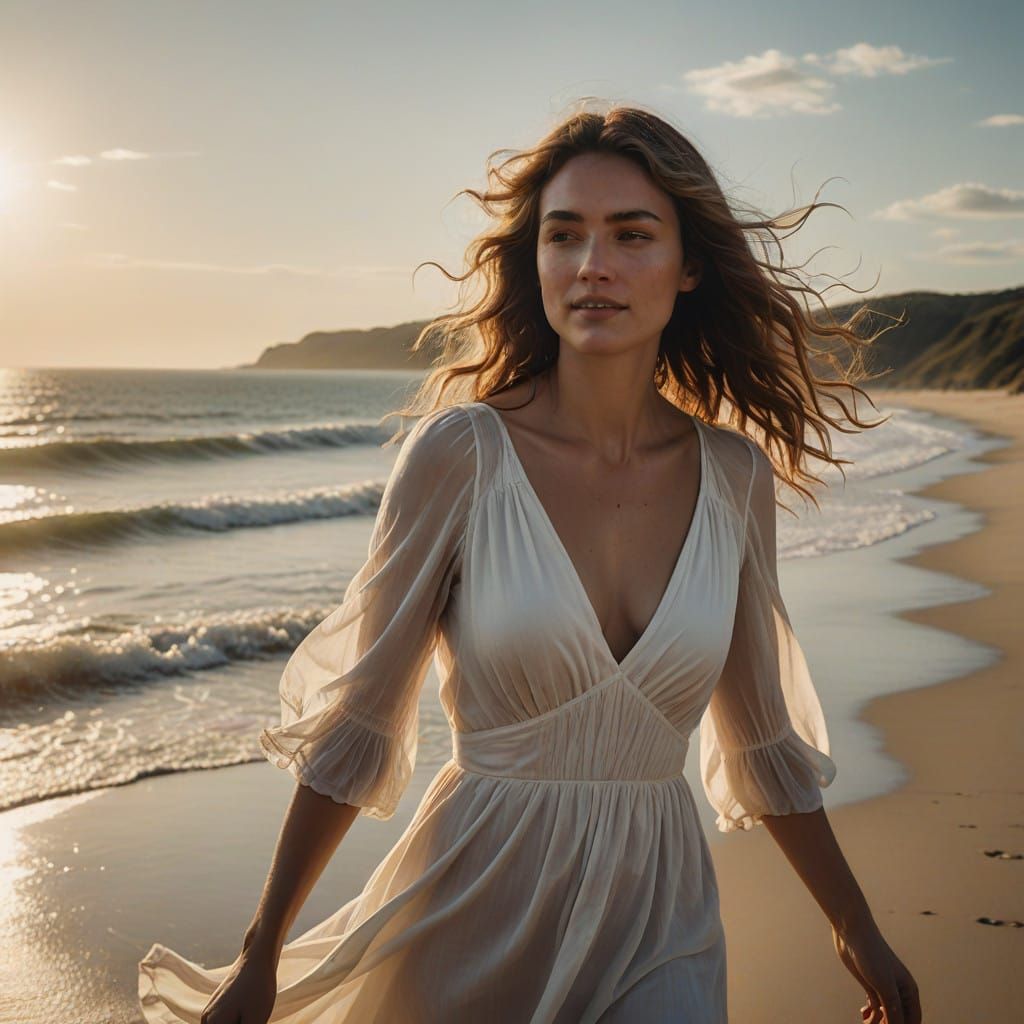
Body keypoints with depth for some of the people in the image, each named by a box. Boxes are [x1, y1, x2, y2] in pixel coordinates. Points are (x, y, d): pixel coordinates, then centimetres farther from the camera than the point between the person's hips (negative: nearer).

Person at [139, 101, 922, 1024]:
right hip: (474, 913, -2)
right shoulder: (462, 452, -12)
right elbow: (355, 721, -6)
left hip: (659, 923, 3)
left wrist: (859, 931, 16)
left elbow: (761, 738, 9)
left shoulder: (735, 474, -3)